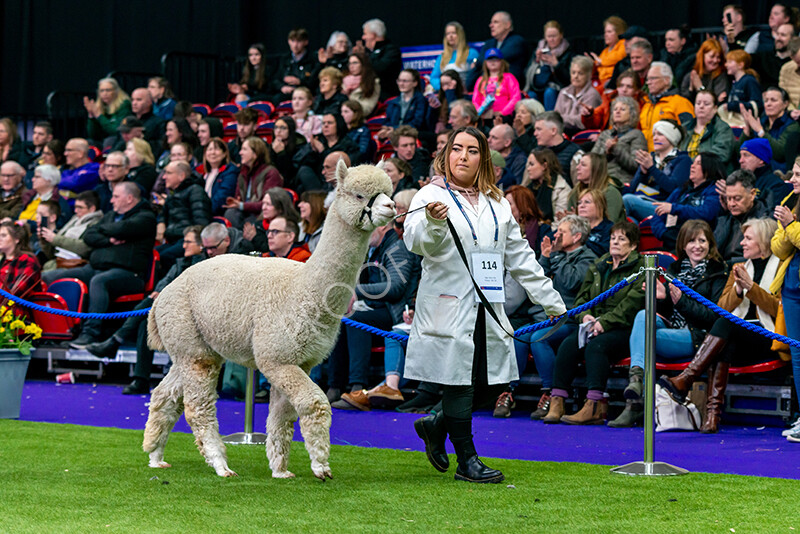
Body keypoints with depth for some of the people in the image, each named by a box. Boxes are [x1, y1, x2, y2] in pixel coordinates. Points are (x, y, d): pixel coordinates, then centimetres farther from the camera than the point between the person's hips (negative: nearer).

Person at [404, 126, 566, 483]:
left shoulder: (496, 203, 18)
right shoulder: (431, 196, -2)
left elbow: (520, 256, 23)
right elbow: (416, 242, -19)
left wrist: (550, 300, 21)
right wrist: (433, 223, -42)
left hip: (487, 309, 6)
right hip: (449, 307, -6)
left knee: (485, 381, 4)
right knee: (460, 381, -4)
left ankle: (435, 427, 29)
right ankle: (467, 461, 6)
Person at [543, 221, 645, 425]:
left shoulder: (640, 267, 2)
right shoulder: (598, 266, 21)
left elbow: (633, 303, -11)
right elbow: (582, 296, 18)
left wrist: (605, 322, -20)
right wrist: (584, 315, -5)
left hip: (623, 329, -5)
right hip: (594, 326, 5)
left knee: (596, 346, -34)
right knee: (568, 344, -23)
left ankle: (594, 406, -40)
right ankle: (556, 402, -28)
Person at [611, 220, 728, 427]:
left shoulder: (718, 273, 1)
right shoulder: (674, 269, 19)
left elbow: (715, 316, -9)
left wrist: (682, 301, -19)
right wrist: (662, 298, -5)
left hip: (698, 337, -5)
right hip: (671, 328, 5)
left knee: (642, 336, -26)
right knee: (643, 315, -26)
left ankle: (635, 402, -28)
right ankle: (636, 377, -41)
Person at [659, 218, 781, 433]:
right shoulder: (739, 268, 24)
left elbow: (779, 309, -5)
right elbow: (722, 307, 13)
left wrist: (751, 286, -13)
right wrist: (738, 290, -6)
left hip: (768, 338, -4)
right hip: (737, 337, 4)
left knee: (725, 324, -33)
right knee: (724, 344, -33)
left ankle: (685, 379, -41)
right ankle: (713, 411, -44)